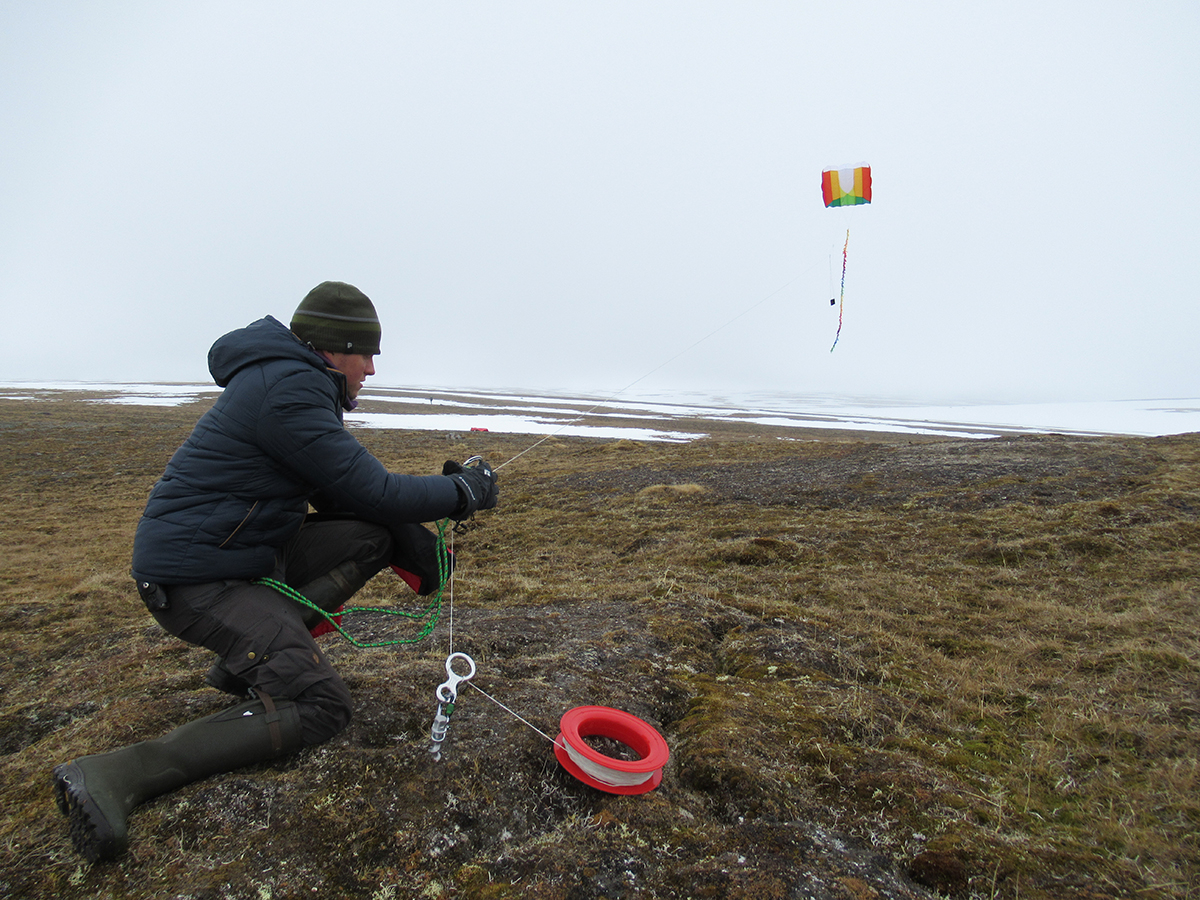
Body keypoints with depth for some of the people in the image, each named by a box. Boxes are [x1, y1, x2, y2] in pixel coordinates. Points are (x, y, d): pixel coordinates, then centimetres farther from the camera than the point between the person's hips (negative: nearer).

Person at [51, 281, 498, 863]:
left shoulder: (298, 385, 12)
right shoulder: (288, 392, -21)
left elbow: (341, 496, 14)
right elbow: (374, 492, -21)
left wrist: (415, 524, 2)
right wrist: (464, 491, -7)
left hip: (250, 552, 10)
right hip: (199, 580, -10)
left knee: (377, 534, 1)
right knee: (321, 706, -16)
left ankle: (247, 656, 2)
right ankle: (112, 777, -15)